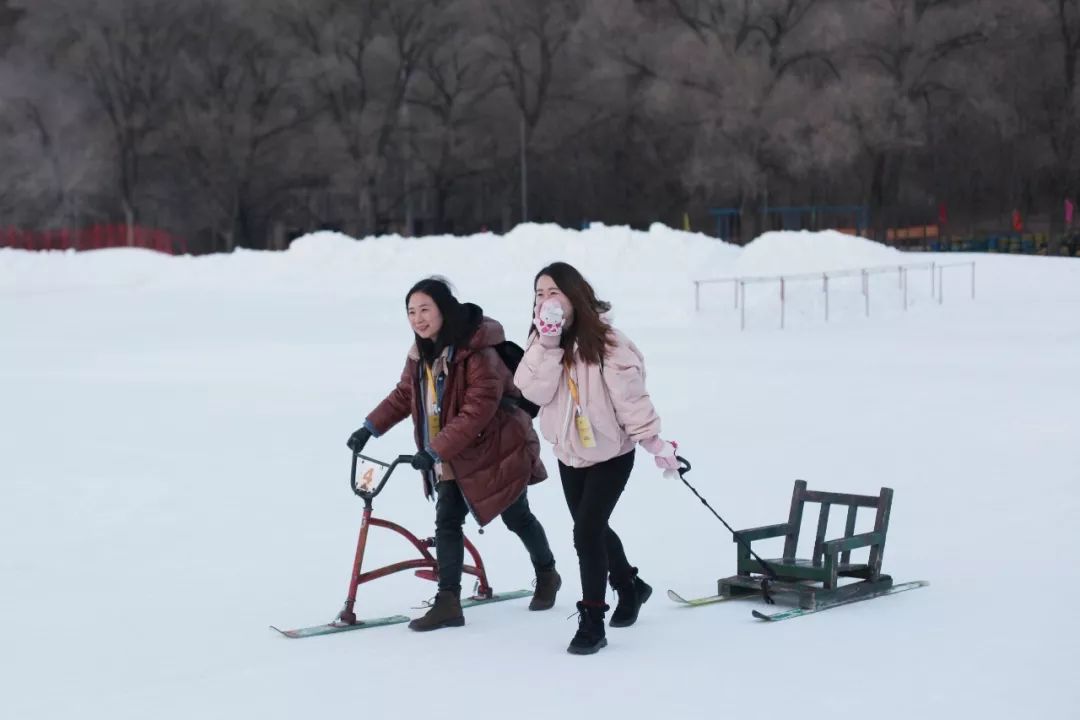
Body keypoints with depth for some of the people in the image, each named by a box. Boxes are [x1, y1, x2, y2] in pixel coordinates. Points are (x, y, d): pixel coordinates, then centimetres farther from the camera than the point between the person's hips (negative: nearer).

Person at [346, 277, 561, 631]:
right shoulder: (422, 352, -1)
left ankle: (547, 574, 38)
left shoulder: (479, 351, -28)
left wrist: (435, 450, -33)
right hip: (450, 456, 6)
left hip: (495, 449, -6)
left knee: (517, 517, 13)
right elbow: (404, 395, 11)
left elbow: (478, 410, -32)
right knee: (447, 521, -5)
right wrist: (371, 427, 0)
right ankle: (448, 603, -3)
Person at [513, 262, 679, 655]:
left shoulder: (606, 343, -21)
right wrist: (548, 346, -29)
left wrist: (655, 442, -16)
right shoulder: (541, 341, -4)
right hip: (569, 454, 7)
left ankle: (592, 622, -5)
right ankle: (630, 587, 46)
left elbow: (631, 397, -18)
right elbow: (533, 391, -19)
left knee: (586, 532, -15)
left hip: (611, 454, -6)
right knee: (593, 528, 21)